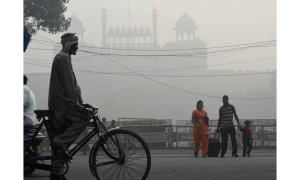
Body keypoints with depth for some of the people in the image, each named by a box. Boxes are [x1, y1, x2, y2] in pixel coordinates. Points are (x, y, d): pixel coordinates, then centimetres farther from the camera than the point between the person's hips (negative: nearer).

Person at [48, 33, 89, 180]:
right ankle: (60, 142, -20)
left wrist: (80, 102, 18)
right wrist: (76, 104, -20)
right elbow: (68, 83, -17)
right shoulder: (63, 57, -9)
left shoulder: (63, 57, 22)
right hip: (61, 101, -10)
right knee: (84, 117, -16)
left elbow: (72, 84, 22)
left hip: (58, 103, 10)